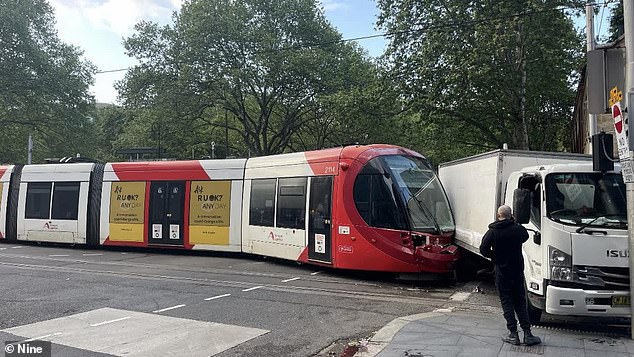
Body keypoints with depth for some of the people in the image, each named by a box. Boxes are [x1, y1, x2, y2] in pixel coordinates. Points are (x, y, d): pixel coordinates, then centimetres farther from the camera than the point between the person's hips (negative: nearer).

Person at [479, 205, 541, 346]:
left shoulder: (492, 231, -9)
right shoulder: (518, 229, -5)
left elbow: (483, 249, -14)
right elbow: (525, 236, 18)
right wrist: (513, 223, 16)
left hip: (501, 271, -2)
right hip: (517, 270, 2)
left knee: (507, 302, 5)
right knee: (520, 301, 11)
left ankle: (513, 334, 3)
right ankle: (527, 333, 8)